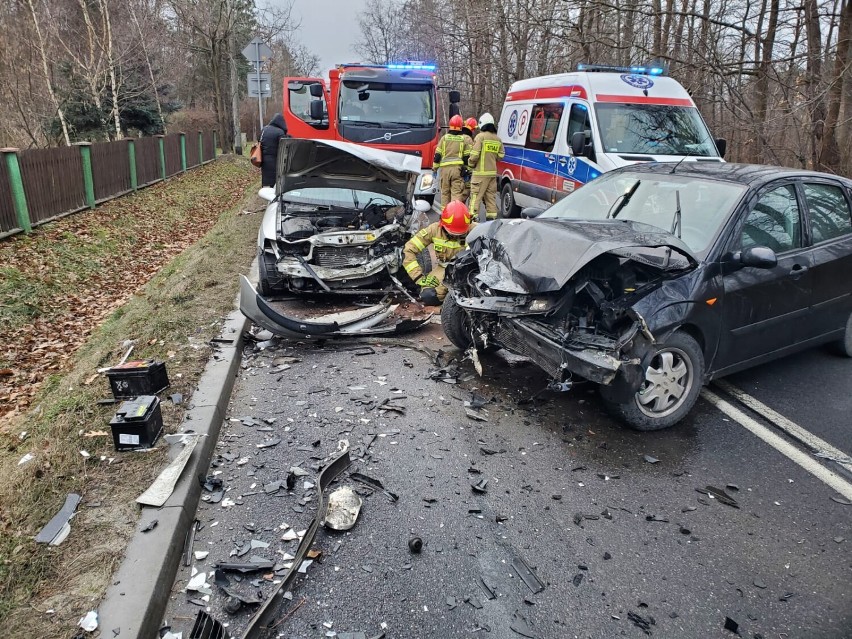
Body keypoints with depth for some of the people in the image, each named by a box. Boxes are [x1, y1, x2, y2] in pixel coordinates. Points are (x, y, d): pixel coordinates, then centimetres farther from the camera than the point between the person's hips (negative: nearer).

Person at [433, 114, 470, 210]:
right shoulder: (464, 139, 5)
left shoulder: (444, 138, 8)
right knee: (456, 192, -4)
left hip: (445, 167, 2)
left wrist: (435, 168, 13)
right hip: (458, 168, -2)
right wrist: (466, 170, 9)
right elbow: (467, 157, 3)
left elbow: (437, 155, 7)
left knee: (445, 191, 11)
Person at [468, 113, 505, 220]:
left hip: (481, 172, -6)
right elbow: (500, 156, 11)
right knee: (491, 195, 13)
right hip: (493, 172, 6)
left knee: (476, 195, -4)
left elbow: (474, 154, -14)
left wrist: (470, 164, 3)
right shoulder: (497, 139, 9)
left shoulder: (480, 136, -9)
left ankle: (473, 215, -7)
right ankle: (492, 215, 15)